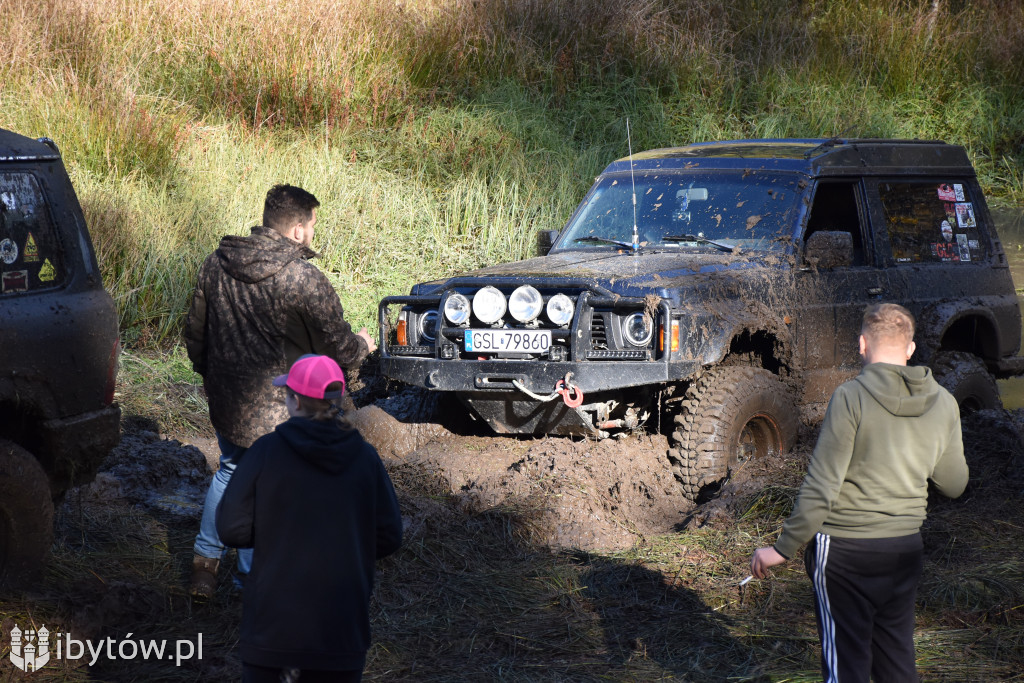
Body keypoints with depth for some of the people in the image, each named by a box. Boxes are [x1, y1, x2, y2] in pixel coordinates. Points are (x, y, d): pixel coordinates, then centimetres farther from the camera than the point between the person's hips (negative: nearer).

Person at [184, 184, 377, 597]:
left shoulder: (216, 264, -1)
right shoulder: (305, 281, -20)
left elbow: (195, 331, 10)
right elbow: (338, 347, -10)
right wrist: (362, 346, 13)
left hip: (224, 400, 6)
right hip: (276, 409, -6)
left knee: (231, 471, 26)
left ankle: (205, 562, 28)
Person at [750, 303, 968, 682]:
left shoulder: (851, 398, -16)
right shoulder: (943, 404, 0)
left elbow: (821, 487, -18)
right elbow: (953, 486, 9)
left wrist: (783, 548, -10)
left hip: (845, 549, -5)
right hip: (906, 549, 5)